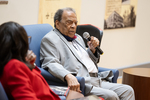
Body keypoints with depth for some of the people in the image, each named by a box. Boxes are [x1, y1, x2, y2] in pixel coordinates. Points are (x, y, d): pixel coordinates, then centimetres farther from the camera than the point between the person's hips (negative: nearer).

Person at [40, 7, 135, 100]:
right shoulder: (50, 39, 1)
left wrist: (92, 49, 12)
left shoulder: (78, 38, 27)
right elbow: (51, 64, -16)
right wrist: (68, 76, -35)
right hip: (78, 84, -9)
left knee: (128, 90, -8)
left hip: (98, 81, 9)